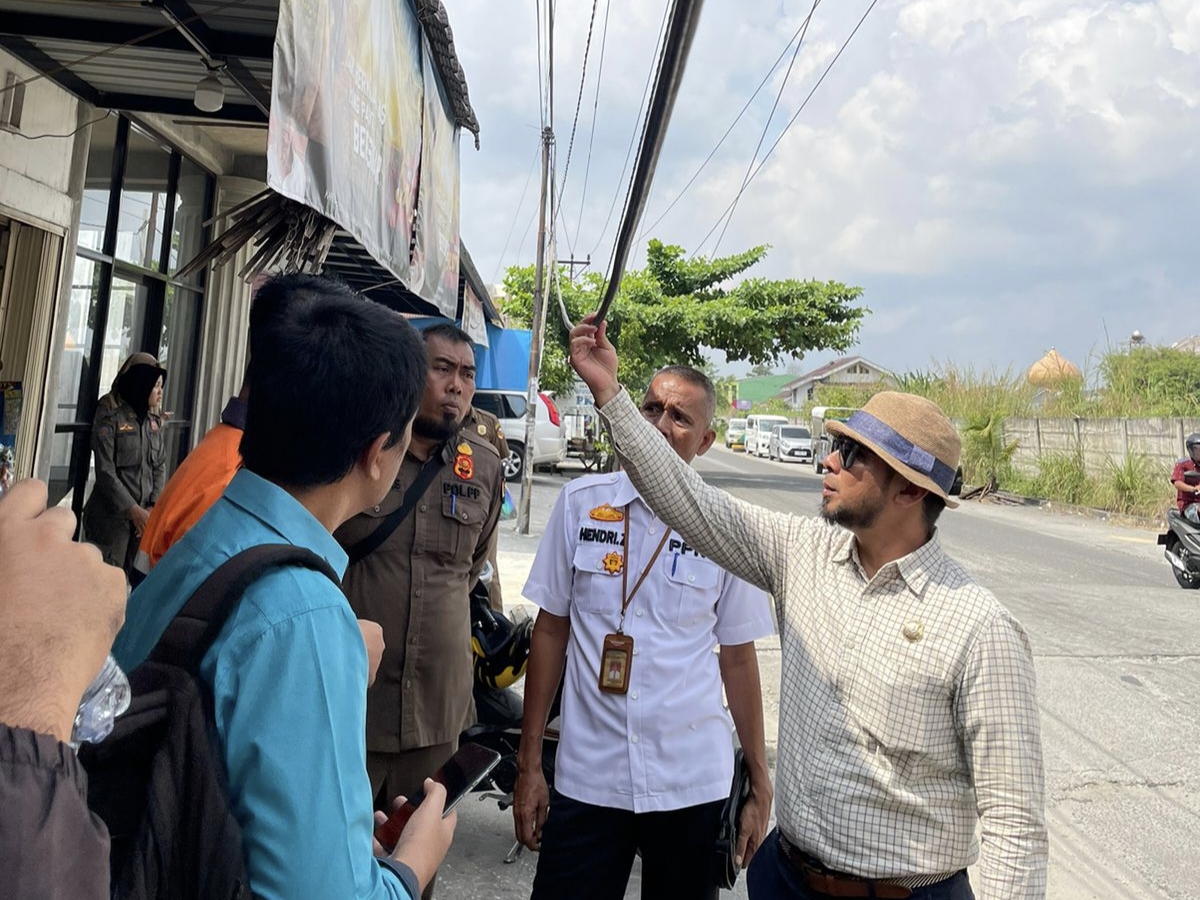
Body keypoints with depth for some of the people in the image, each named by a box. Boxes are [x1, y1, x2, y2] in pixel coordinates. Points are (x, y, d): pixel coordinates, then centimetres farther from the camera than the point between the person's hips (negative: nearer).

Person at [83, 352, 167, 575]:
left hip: (143, 515, 5)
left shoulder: (155, 421, 9)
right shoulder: (109, 417, -7)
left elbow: (160, 466, 6)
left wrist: (154, 508, -6)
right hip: (112, 516, -5)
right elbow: (105, 472, -11)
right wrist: (133, 509, -15)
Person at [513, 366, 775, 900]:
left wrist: (759, 785, 6)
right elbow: (551, 630, 2)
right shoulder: (581, 502, -3)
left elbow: (737, 658, 3)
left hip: (693, 786, 0)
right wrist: (528, 763, 3)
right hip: (586, 781, 1)